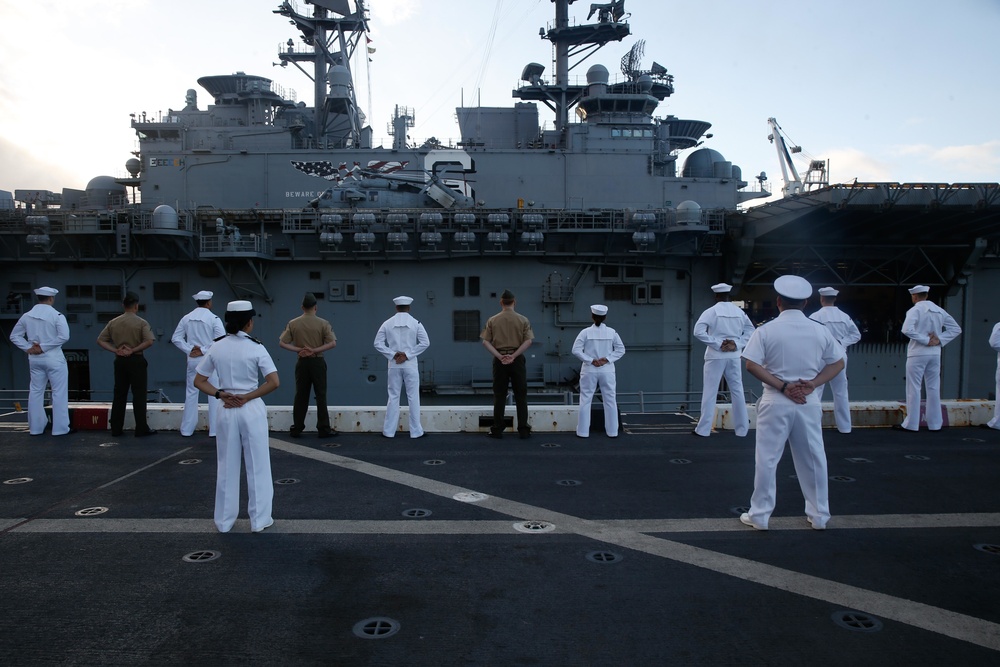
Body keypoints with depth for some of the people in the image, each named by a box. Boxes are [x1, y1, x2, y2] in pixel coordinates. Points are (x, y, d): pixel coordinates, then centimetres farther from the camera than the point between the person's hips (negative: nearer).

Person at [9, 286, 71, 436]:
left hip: (35, 358, 5)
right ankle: (60, 428, 1)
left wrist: (28, 348, 1)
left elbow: (14, 335, 9)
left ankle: (36, 427, 20)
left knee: (35, 392, 14)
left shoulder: (26, 316, 4)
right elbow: (64, 336, -23)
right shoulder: (56, 315, -12)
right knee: (59, 393, 0)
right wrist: (44, 347, -15)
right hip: (54, 358, -5)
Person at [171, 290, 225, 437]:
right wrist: (204, 351, -10)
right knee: (214, 394, 4)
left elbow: (176, 338, 2)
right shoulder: (214, 318, -9)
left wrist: (190, 350, -2)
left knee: (191, 393, 13)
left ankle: (187, 429, 17)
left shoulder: (186, 318, 3)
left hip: (192, 360, 4)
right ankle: (214, 429, 6)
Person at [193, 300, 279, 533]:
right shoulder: (256, 348, -10)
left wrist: (220, 394, -5)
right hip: (252, 410, -3)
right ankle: (259, 519, 17)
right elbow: (274, 382, -17)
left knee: (227, 467, 15)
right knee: (257, 466, 9)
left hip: (226, 411, 3)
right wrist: (248, 397, -9)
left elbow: (198, 381, 4)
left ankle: (224, 521, 24)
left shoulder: (216, 348, 0)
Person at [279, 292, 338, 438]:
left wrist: (298, 349, -8)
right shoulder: (323, 323, -7)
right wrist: (315, 350, -13)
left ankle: (296, 429, 14)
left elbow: (282, 343, -1)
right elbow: (333, 343, -14)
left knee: (300, 396, 10)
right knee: (321, 396, 2)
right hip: (317, 362, -2)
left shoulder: (293, 323, 0)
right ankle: (324, 429, 4)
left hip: (302, 363, 2)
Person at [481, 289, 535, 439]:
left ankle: (497, 430, 11)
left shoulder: (492, 320, 1)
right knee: (520, 395, 6)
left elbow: (485, 342, -4)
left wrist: (500, 356, -9)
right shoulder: (523, 320, -1)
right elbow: (528, 341, -10)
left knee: (499, 395, 8)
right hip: (517, 360, -1)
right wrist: (513, 355, -12)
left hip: (499, 360, 1)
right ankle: (523, 430, 6)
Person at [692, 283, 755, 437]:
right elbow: (750, 330, 8)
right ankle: (742, 428, 18)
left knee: (710, 392, 1)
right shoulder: (739, 311, 6)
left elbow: (698, 331, -18)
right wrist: (737, 344, -3)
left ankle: (703, 429, 4)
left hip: (716, 356, -4)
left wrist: (717, 344, -14)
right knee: (737, 391, 12)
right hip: (734, 356, 4)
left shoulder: (711, 311, -8)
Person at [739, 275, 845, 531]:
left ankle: (759, 515, 11)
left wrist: (782, 386, -12)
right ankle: (819, 516, 24)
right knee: (813, 459, 14)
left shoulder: (766, 330, -8)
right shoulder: (820, 331, 2)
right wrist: (813, 383, -5)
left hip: (776, 401, -3)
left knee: (767, 459, 5)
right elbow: (838, 363, 5)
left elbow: (751, 365, -15)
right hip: (809, 401, 3)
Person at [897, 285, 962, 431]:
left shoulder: (915, 310, -10)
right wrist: (939, 340, 0)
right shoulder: (940, 310, 9)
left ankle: (911, 424, 2)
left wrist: (925, 340, -16)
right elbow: (956, 329, 13)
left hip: (918, 354, -6)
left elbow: (907, 330, -26)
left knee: (914, 389, 0)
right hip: (935, 354, 6)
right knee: (933, 389, 11)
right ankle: (935, 423, 15)